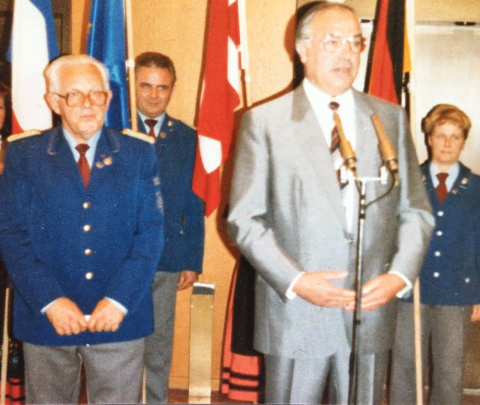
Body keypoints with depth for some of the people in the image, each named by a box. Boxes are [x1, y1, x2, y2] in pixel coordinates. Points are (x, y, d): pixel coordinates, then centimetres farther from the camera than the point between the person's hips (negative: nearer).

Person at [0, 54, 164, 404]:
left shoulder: (139, 153, 4)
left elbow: (151, 231, -1)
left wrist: (119, 299, -12)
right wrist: (49, 300, -13)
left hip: (120, 318, 0)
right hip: (47, 320, 0)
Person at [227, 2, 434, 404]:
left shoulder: (391, 118, 8)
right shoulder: (264, 121, -2)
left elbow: (416, 211, 8)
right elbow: (244, 218, -4)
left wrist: (400, 274, -7)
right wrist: (293, 280, -14)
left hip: (372, 311, 3)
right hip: (294, 314, -2)